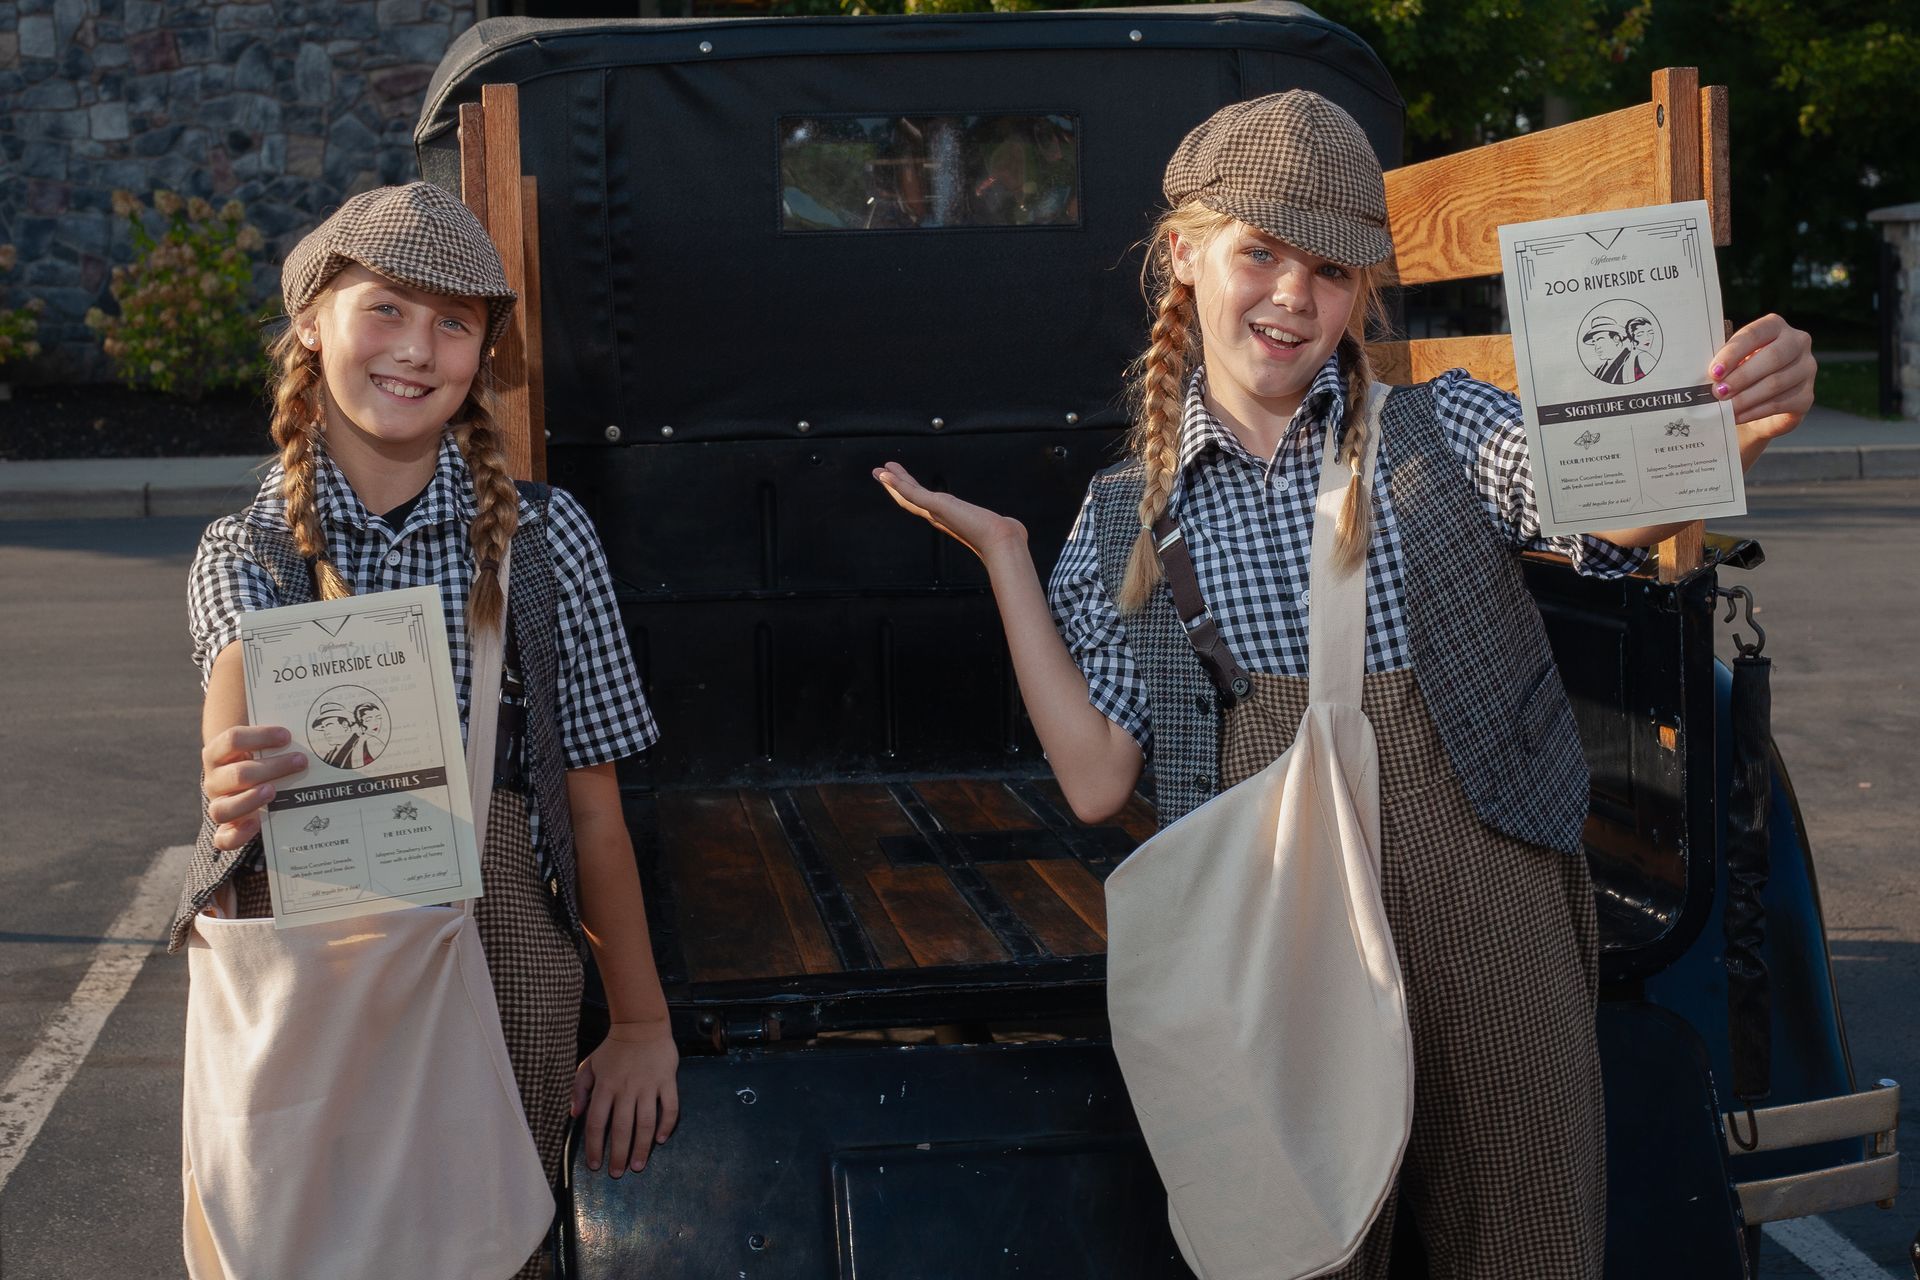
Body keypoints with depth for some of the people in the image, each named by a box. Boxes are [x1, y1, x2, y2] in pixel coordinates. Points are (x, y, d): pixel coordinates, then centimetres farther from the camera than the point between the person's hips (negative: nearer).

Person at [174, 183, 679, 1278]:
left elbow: (594, 806, -2)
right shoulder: (244, 551, 1)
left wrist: (645, 1025, -2)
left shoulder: (545, 537, -4)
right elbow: (244, 686, -22)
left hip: (505, 974, -1)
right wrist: (240, 781, -45)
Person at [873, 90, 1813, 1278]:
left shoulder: (1446, 426, 4)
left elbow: (1617, 511, -15)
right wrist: (1003, 553, 1)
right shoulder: (1126, 516, 7)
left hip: (1490, 918, -1)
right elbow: (1096, 781, 0)